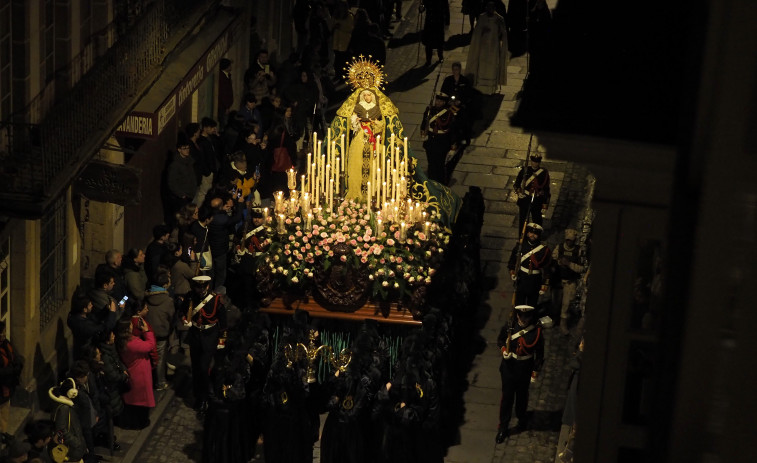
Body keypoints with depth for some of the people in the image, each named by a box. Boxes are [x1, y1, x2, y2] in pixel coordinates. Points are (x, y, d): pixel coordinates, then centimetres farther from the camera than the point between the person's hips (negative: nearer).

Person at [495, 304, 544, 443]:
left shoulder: (536, 331, -13)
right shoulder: (510, 325, -10)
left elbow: (539, 353, -4)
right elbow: (500, 339, 8)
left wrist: (535, 372, -3)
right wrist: (503, 350, -12)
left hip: (525, 368, 0)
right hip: (509, 365, 0)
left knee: (522, 396, 17)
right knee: (507, 396, 3)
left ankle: (521, 420, 41)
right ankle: (503, 428, 13)